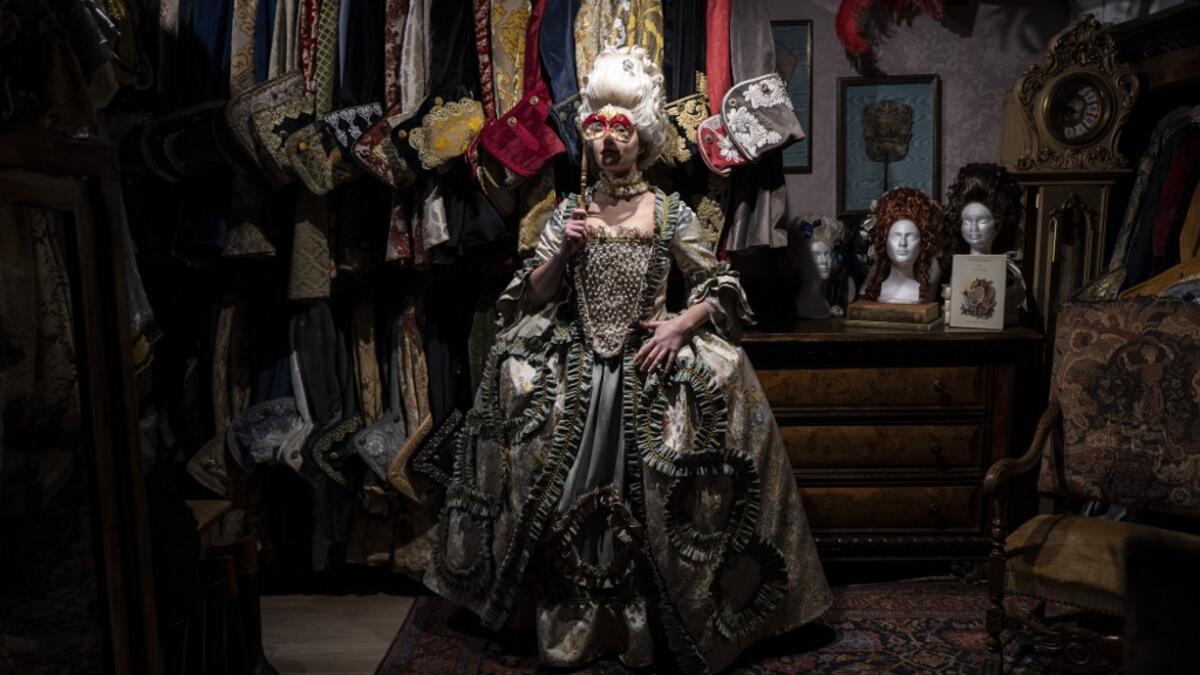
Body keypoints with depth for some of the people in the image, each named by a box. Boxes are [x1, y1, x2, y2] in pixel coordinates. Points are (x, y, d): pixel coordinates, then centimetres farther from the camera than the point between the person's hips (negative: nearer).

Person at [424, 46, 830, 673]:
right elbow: (532, 298, 7)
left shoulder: (670, 211, 3)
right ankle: (567, 620, 9)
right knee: (562, 497, -11)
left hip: (650, 368, -2)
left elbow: (720, 290, 4)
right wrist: (562, 252, -9)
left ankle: (647, 620, 5)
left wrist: (681, 323, -13)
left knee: (650, 500, -17)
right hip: (574, 368, 2)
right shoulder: (569, 210, 8)